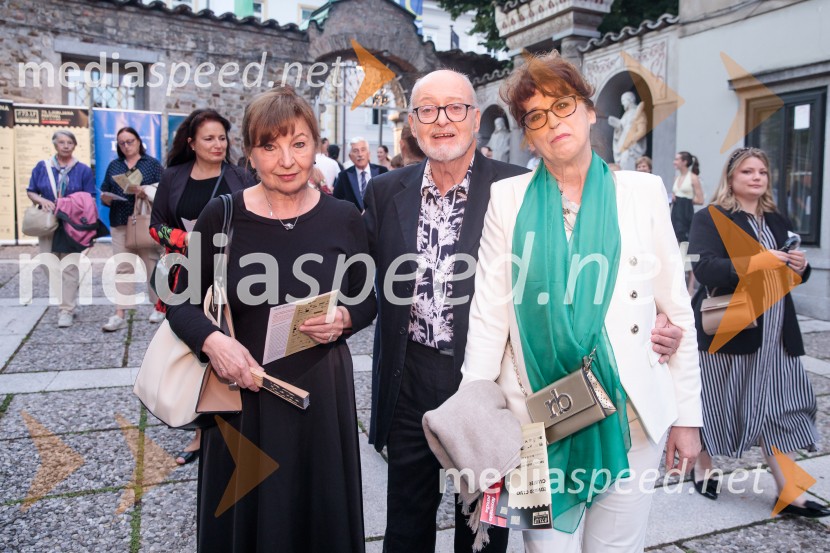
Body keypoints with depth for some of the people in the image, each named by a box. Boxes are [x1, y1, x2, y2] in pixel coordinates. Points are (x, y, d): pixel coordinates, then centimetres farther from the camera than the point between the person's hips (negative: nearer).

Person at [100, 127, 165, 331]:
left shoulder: (152, 163, 6)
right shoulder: (113, 166, 16)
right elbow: (104, 193, 16)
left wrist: (148, 192, -18)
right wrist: (105, 198, -6)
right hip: (120, 224, 3)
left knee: (152, 264, 3)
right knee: (122, 268, 0)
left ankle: (158, 306, 17)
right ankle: (119, 314, -1)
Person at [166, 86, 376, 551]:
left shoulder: (343, 219, -4)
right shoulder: (221, 216, -7)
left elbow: (368, 301, 6)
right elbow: (181, 305, 1)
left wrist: (345, 319, -15)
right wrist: (211, 340, -19)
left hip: (322, 392, 1)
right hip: (243, 391, 0)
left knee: (321, 514, 16)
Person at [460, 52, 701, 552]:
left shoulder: (642, 192, 2)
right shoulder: (508, 198, 1)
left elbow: (676, 309, 4)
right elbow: (489, 313, -3)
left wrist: (687, 415, 3)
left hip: (629, 413, 1)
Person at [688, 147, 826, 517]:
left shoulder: (776, 221, 17)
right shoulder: (710, 218, -5)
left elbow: (792, 275, 23)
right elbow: (703, 267, -19)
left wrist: (800, 267, 0)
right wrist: (754, 263, -27)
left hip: (776, 331, 6)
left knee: (779, 406, 5)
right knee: (718, 402, 6)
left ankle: (787, 491, 12)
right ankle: (703, 467, 27)